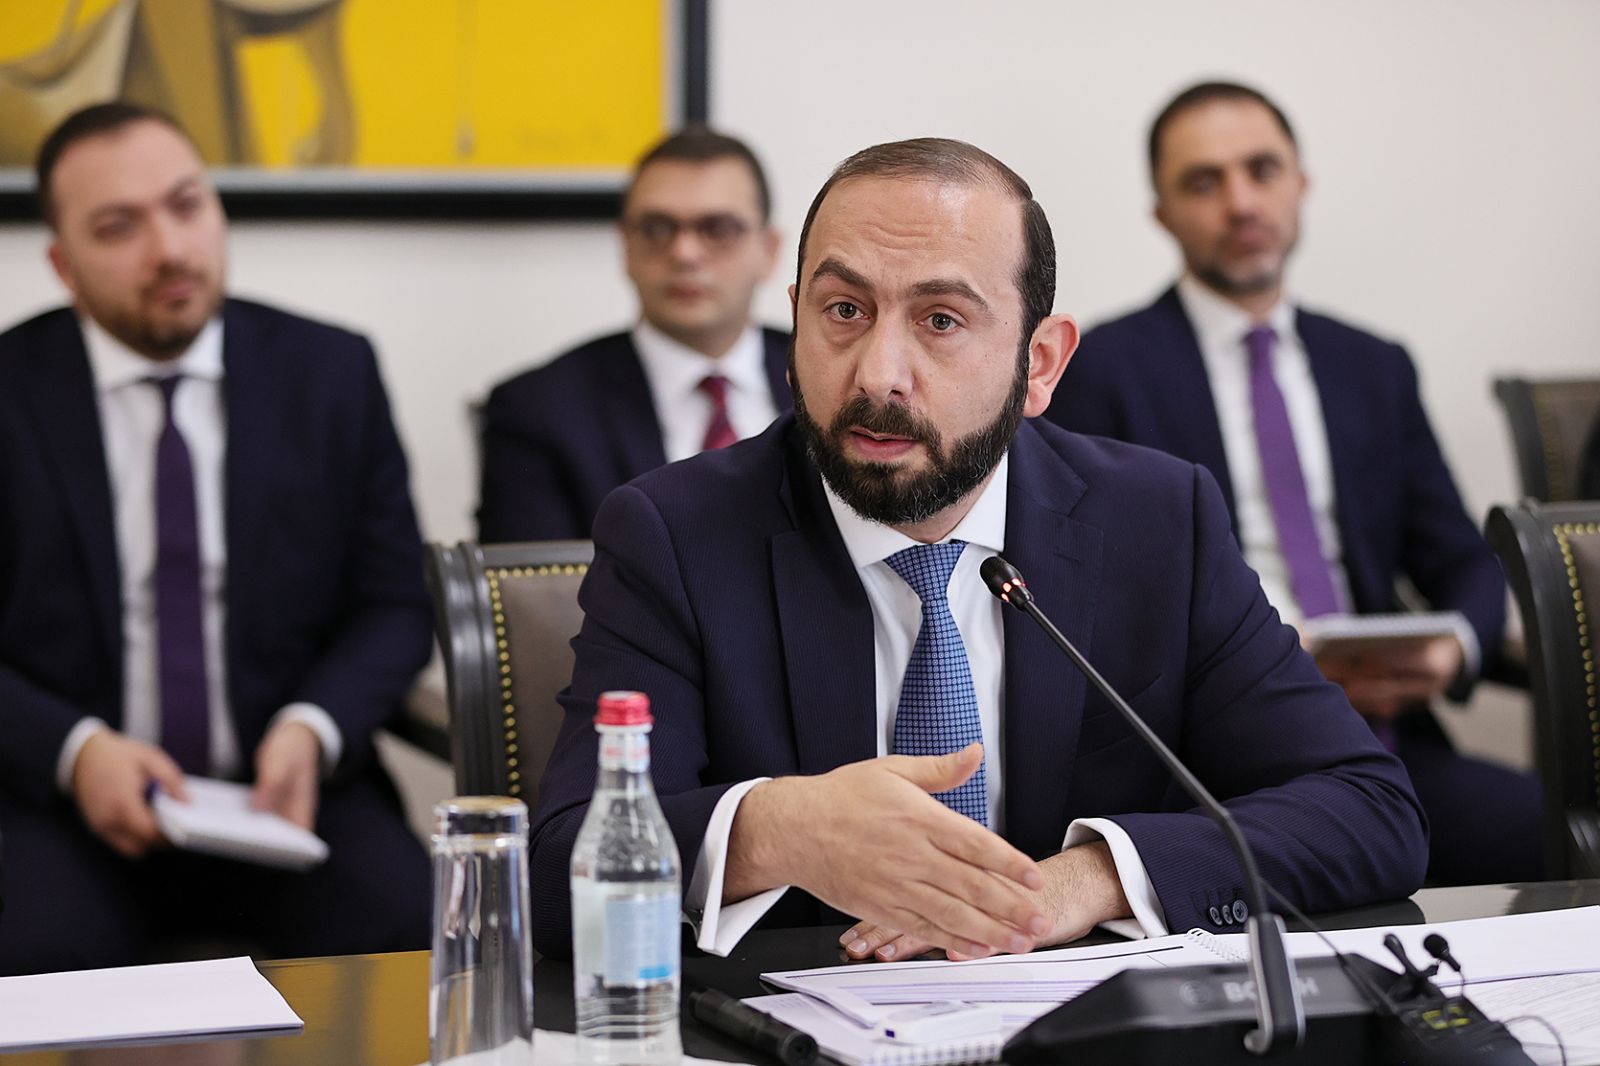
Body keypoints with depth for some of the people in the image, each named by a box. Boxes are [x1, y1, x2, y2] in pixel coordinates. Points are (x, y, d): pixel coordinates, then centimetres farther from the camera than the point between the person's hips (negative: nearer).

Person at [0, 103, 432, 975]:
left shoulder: (331, 373, 6)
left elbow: (396, 601, 8)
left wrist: (312, 731, -11)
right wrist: (75, 751, -17)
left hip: (283, 789, 2)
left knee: (409, 935, -27)